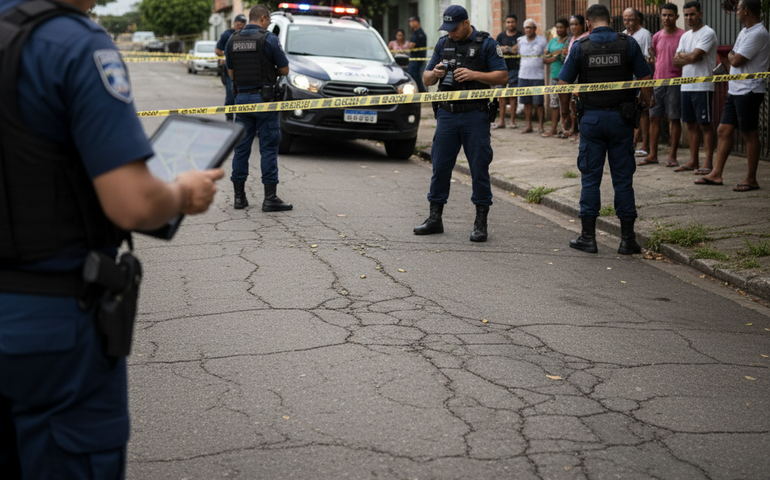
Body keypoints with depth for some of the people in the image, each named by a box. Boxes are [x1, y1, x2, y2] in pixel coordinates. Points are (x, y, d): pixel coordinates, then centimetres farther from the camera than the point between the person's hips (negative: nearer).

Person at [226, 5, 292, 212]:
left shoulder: (233, 40, 7)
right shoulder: (269, 39, -9)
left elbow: (231, 73, 12)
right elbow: (284, 69, -3)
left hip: (241, 97, 5)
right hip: (263, 98, -5)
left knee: (241, 147, 10)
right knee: (268, 148, -1)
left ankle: (239, 196, 13)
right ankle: (270, 198, -1)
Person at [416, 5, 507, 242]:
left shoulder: (486, 44, -1)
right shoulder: (443, 44, 12)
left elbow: (502, 76, -6)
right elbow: (426, 79, 16)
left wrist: (474, 74, -19)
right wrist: (434, 73, -8)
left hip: (474, 116, -4)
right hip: (447, 114, 4)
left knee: (479, 168, -1)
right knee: (440, 166, 5)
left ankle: (481, 223, 6)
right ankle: (435, 218, 16)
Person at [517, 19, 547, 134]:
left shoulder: (542, 40, 1)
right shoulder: (520, 41, 10)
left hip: (538, 76, -3)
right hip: (523, 76, 3)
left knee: (539, 102, -4)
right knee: (526, 102, 6)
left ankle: (541, 126, 5)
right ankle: (529, 126, 14)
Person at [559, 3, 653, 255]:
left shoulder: (580, 47, -2)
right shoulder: (628, 44, 0)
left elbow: (563, 85, -1)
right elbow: (646, 80, 0)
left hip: (591, 118, -1)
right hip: (621, 117, 1)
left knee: (590, 177, 7)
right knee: (623, 177, 5)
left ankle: (588, 236, 8)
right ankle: (627, 239, 7)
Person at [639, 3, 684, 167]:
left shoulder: (683, 36, -6)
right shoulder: (657, 36, 10)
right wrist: (654, 60, 10)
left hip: (674, 83, -6)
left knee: (674, 119, 0)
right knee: (654, 117, 8)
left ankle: (672, 156, 6)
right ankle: (653, 155, 16)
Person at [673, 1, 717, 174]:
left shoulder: (707, 33, -8)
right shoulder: (685, 36, 17)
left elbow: (694, 57, -18)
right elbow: (676, 62, 10)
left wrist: (682, 57, 1)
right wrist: (688, 57, -8)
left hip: (702, 87, -8)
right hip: (686, 86, 8)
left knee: (706, 124, -4)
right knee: (691, 124, 11)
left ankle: (708, 163, -3)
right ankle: (693, 161, 17)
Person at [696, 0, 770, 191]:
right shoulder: (744, 32, 16)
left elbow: (736, 61, -20)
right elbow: (732, 57, 23)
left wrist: (731, 55, 0)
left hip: (749, 92, -10)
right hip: (735, 90, 10)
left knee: (749, 134, -3)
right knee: (724, 130, 9)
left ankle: (751, 179, 4)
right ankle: (716, 175, 13)